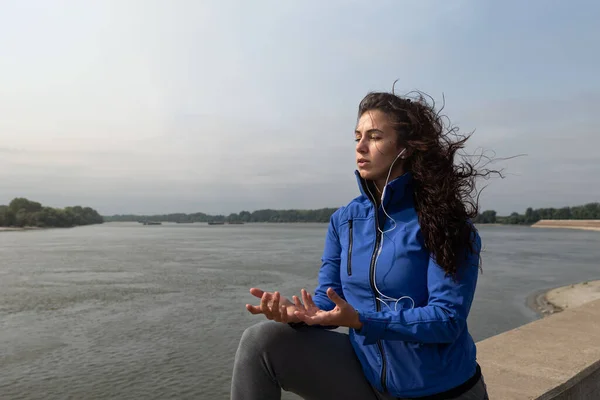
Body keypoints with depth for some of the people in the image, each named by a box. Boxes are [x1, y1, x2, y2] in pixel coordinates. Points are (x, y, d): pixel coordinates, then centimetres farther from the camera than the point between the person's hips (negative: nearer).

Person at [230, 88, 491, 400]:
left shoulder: (442, 221, -15)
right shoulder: (344, 221, -1)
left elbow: (448, 318, -20)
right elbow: (328, 301, -1)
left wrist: (360, 321, -31)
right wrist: (297, 311, -23)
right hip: (368, 373, 3)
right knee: (261, 341, -14)